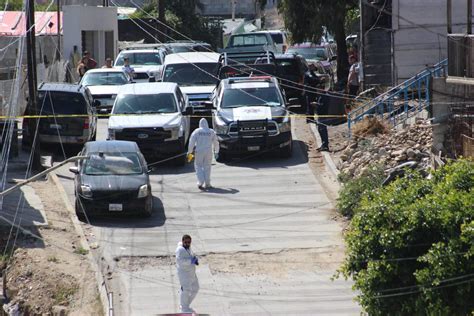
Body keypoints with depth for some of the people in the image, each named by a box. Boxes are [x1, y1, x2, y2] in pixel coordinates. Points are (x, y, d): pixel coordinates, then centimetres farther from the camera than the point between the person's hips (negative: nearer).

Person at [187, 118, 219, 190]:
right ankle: (207, 184, 13)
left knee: (198, 166, 7)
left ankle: (200, 182, -10)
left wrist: (189, 151, 5)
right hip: (208, 152, 2)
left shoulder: (196, 131, 0)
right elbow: (215, 142, 11)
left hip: (199, 152, -2)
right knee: (207, 167, 11)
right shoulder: (211, 132, 5)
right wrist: (216, 152, 21)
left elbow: (191, 142, -3)